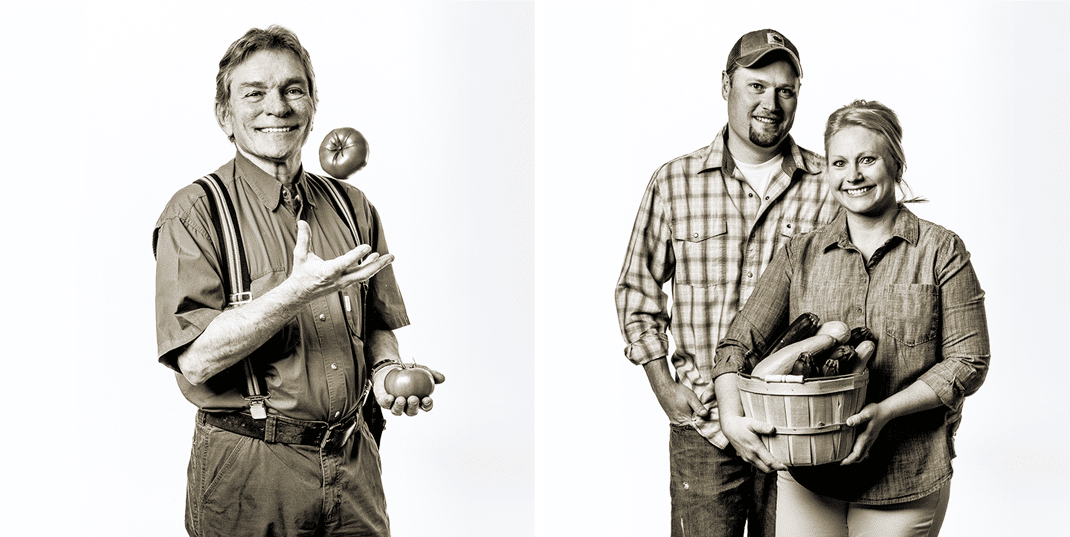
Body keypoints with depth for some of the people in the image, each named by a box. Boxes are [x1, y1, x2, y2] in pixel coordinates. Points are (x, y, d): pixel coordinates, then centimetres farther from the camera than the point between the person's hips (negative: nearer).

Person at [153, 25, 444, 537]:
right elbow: (195, 360, -18)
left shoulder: (353, 208, 8)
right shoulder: (194, 214, -9)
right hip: (248, 473, -4)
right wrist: (295, 294, -28)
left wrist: (387, 369, -6)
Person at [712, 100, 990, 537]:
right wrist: (732, 418, -16)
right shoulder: (801, 255, 7)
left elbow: (968, 362, -3)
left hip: (906, 480, -1)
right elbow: (738, 342, 3)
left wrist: (886, 411, -16)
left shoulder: (942, 251, 1)